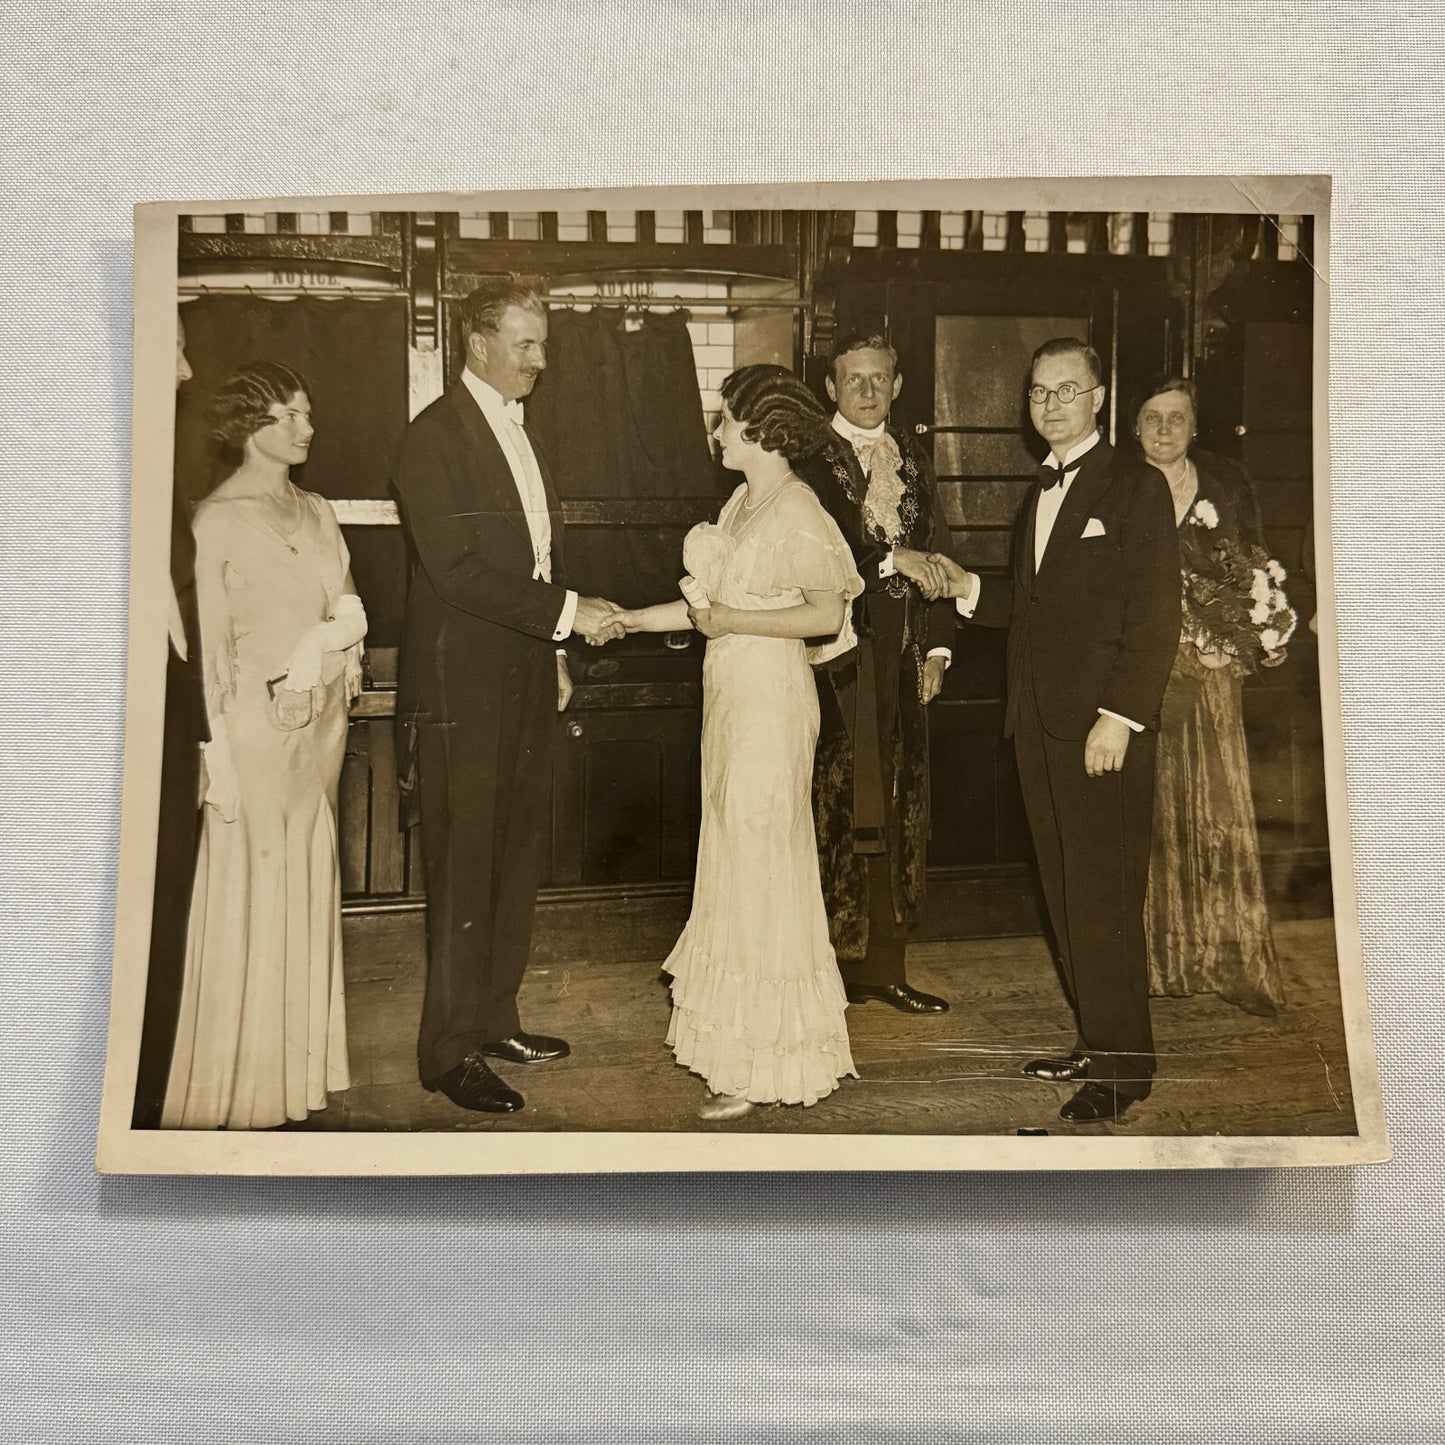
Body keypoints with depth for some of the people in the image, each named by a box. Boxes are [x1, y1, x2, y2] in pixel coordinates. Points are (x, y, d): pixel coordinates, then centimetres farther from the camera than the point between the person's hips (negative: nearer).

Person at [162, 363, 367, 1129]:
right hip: (258, 720, -6)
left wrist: (335, 641, -5)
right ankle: (241, 1076, 18)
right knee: (250, 887, 2)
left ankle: (299, 1057, 27)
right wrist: (217, 751, -11)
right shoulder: (216, 520, -7)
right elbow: (211, 645, -9)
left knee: (309, 879, 12)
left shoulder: (317, 512, 11)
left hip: (321, 719, 6)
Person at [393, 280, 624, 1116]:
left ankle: (496, 1020, 26)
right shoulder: (436, 436, -9)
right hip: (463, 685, -8)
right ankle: (451, 1052, 10)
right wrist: (566, 612, -19)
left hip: (526, 678, 8)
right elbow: (456, 567, -19)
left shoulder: (520, 432, 18)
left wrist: (555, 658, 17)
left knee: (519, 859, 12)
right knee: (465, 870, -2)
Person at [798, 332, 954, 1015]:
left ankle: (883, 964, 19)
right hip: (835, 656, -6)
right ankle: (828, 963, 9)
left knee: (899, 808, 8)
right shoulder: (809, 462, -2)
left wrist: (936, 647, 9)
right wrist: (887, 561, -14)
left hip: (900, 656, 6)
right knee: (834, 806, -3)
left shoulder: (913, 459, 17)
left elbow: (935, 555, 17)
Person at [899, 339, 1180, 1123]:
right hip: (1038, 726, 7)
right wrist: (966, 587, 5)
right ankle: (1095, 1042, 24)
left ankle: (1123, 1064, 11)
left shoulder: (1136, 487, -3)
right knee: (1065, 896, 11)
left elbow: (1155, 617, -10)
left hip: (1102, 729, -7)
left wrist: (1119, 717, -17)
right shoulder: (1038, 493, 20)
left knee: (1104, 900, -2)